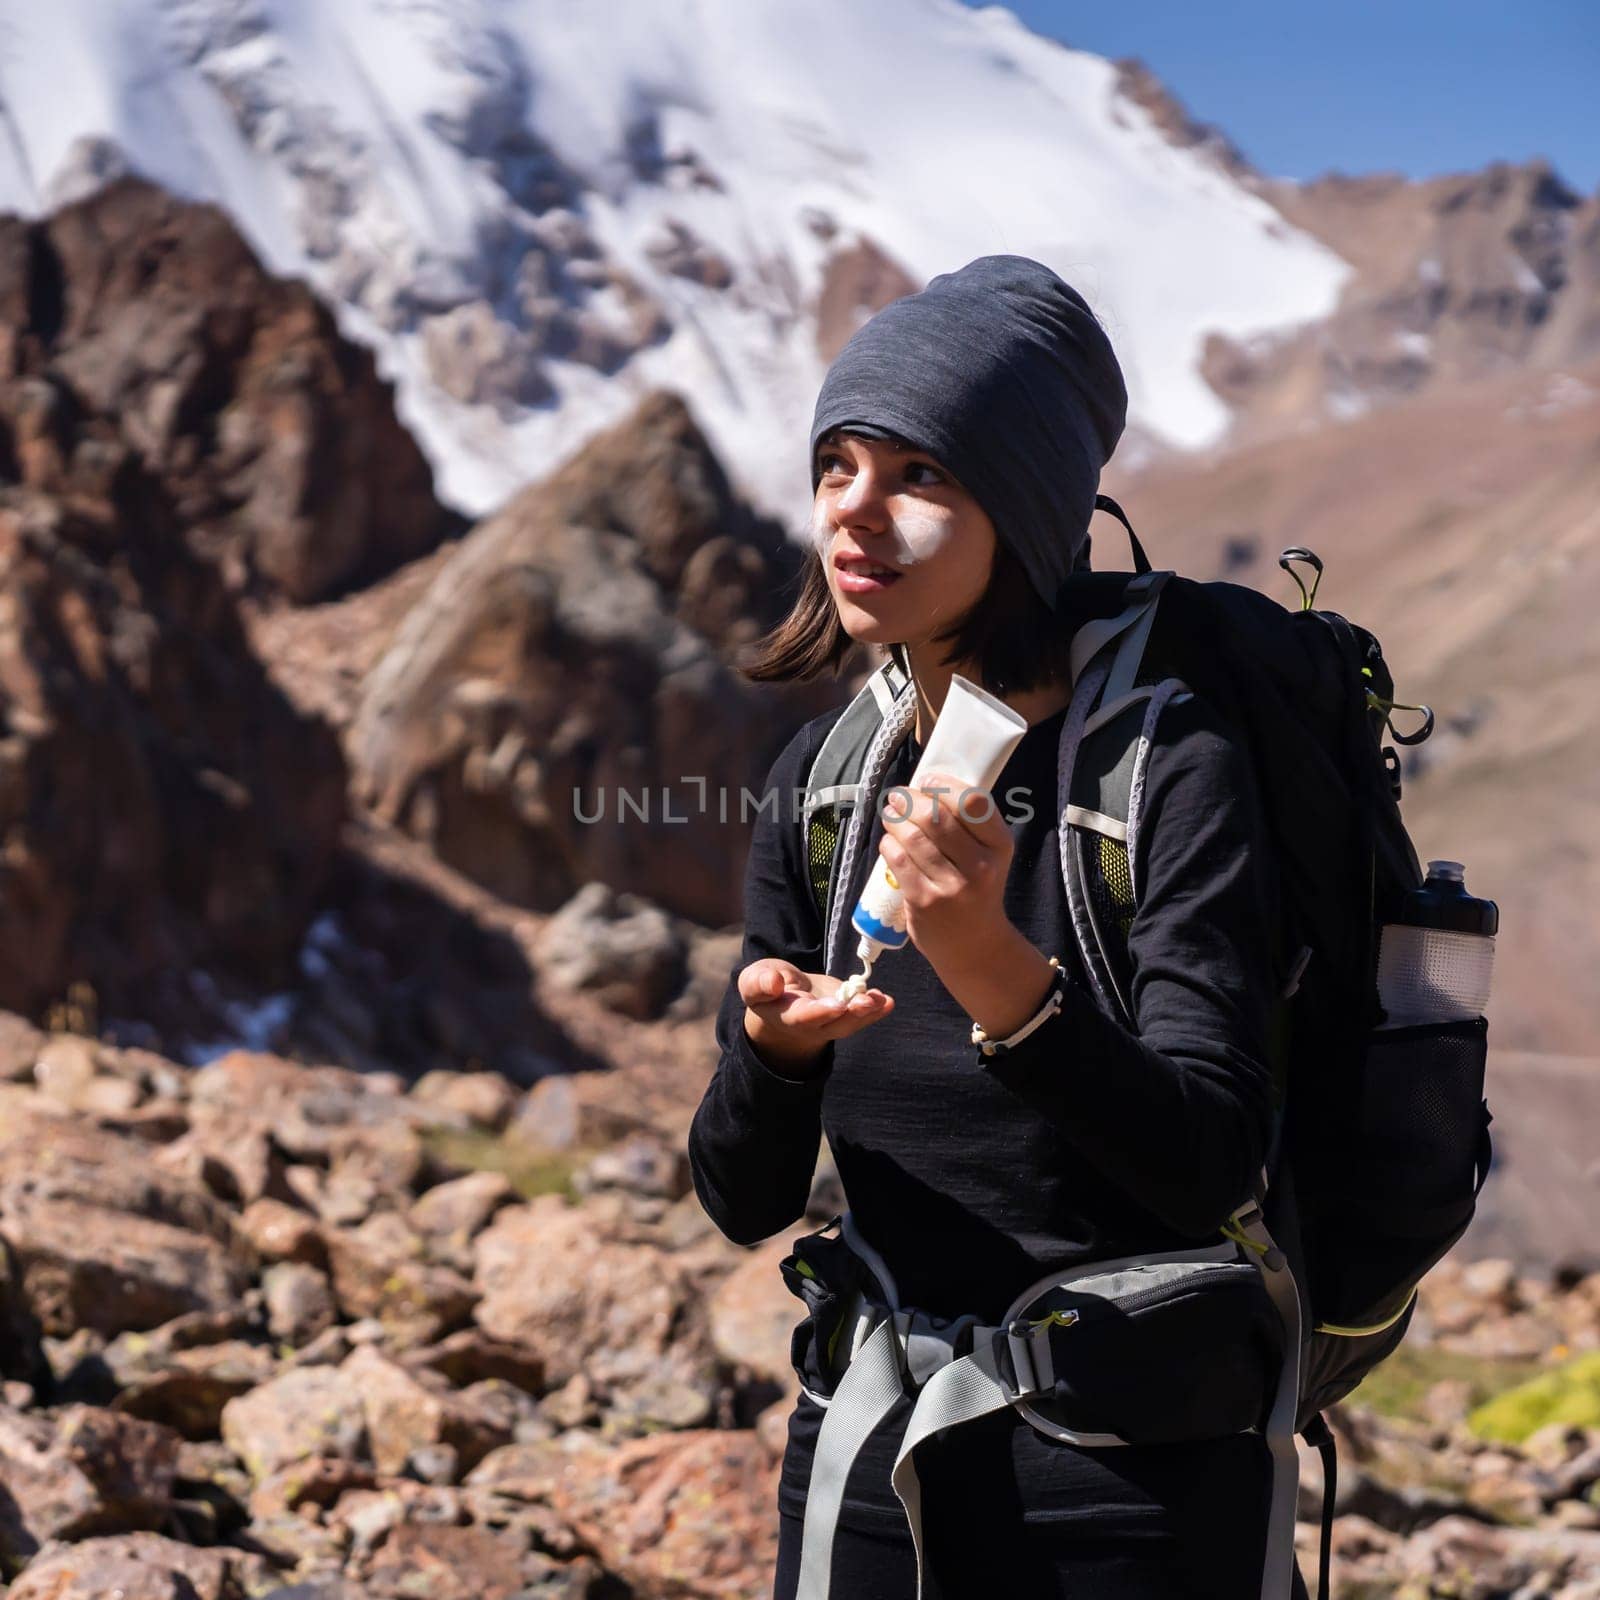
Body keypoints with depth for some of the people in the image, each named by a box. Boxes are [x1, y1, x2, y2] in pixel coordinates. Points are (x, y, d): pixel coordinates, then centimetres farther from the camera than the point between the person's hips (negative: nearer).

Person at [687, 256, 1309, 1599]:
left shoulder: (1171, 770, -14)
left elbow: (1209, 1169, -22)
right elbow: (745, 1199, 2)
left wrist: (994, 969, -34)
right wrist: (771, 1043, -19)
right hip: (868, 1447, 5)